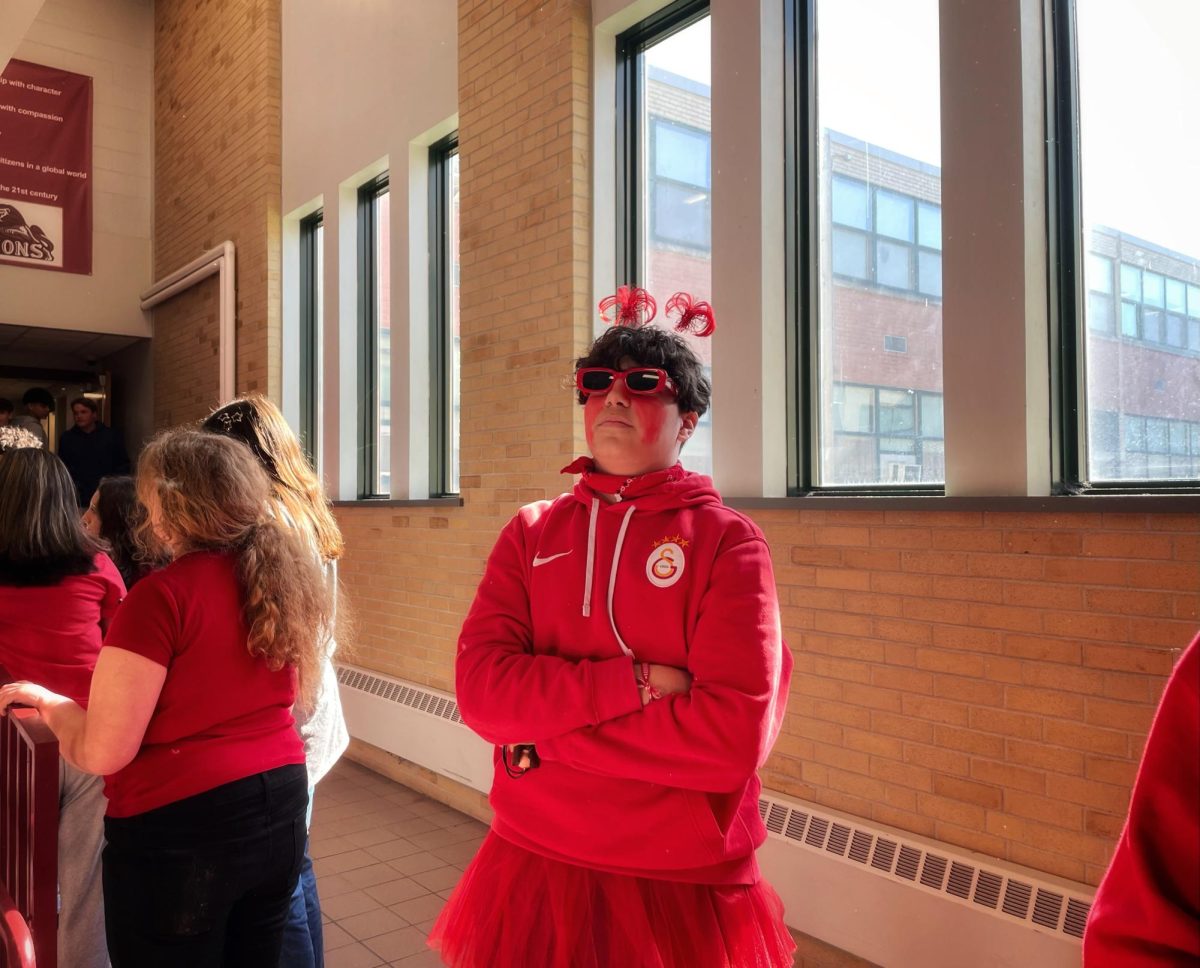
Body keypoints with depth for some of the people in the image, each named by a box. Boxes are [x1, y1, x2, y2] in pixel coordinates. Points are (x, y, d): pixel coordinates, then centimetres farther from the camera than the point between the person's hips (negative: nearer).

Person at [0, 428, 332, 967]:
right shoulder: (285, 579, 1)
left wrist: (48, 704, 2)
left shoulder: (162, 595, -19)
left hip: (179, 827, -6)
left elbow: (100, 753, -16)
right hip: (280, 807, 6)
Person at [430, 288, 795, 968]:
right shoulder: (531, 534, 2)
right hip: (534, 868, 3)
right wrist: (636, 681, -20)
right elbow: (480, 689, -10)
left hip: (680, 888, -3)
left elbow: (733, 737, -21)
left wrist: (545, 727, -16)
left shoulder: (728, 543, -10)